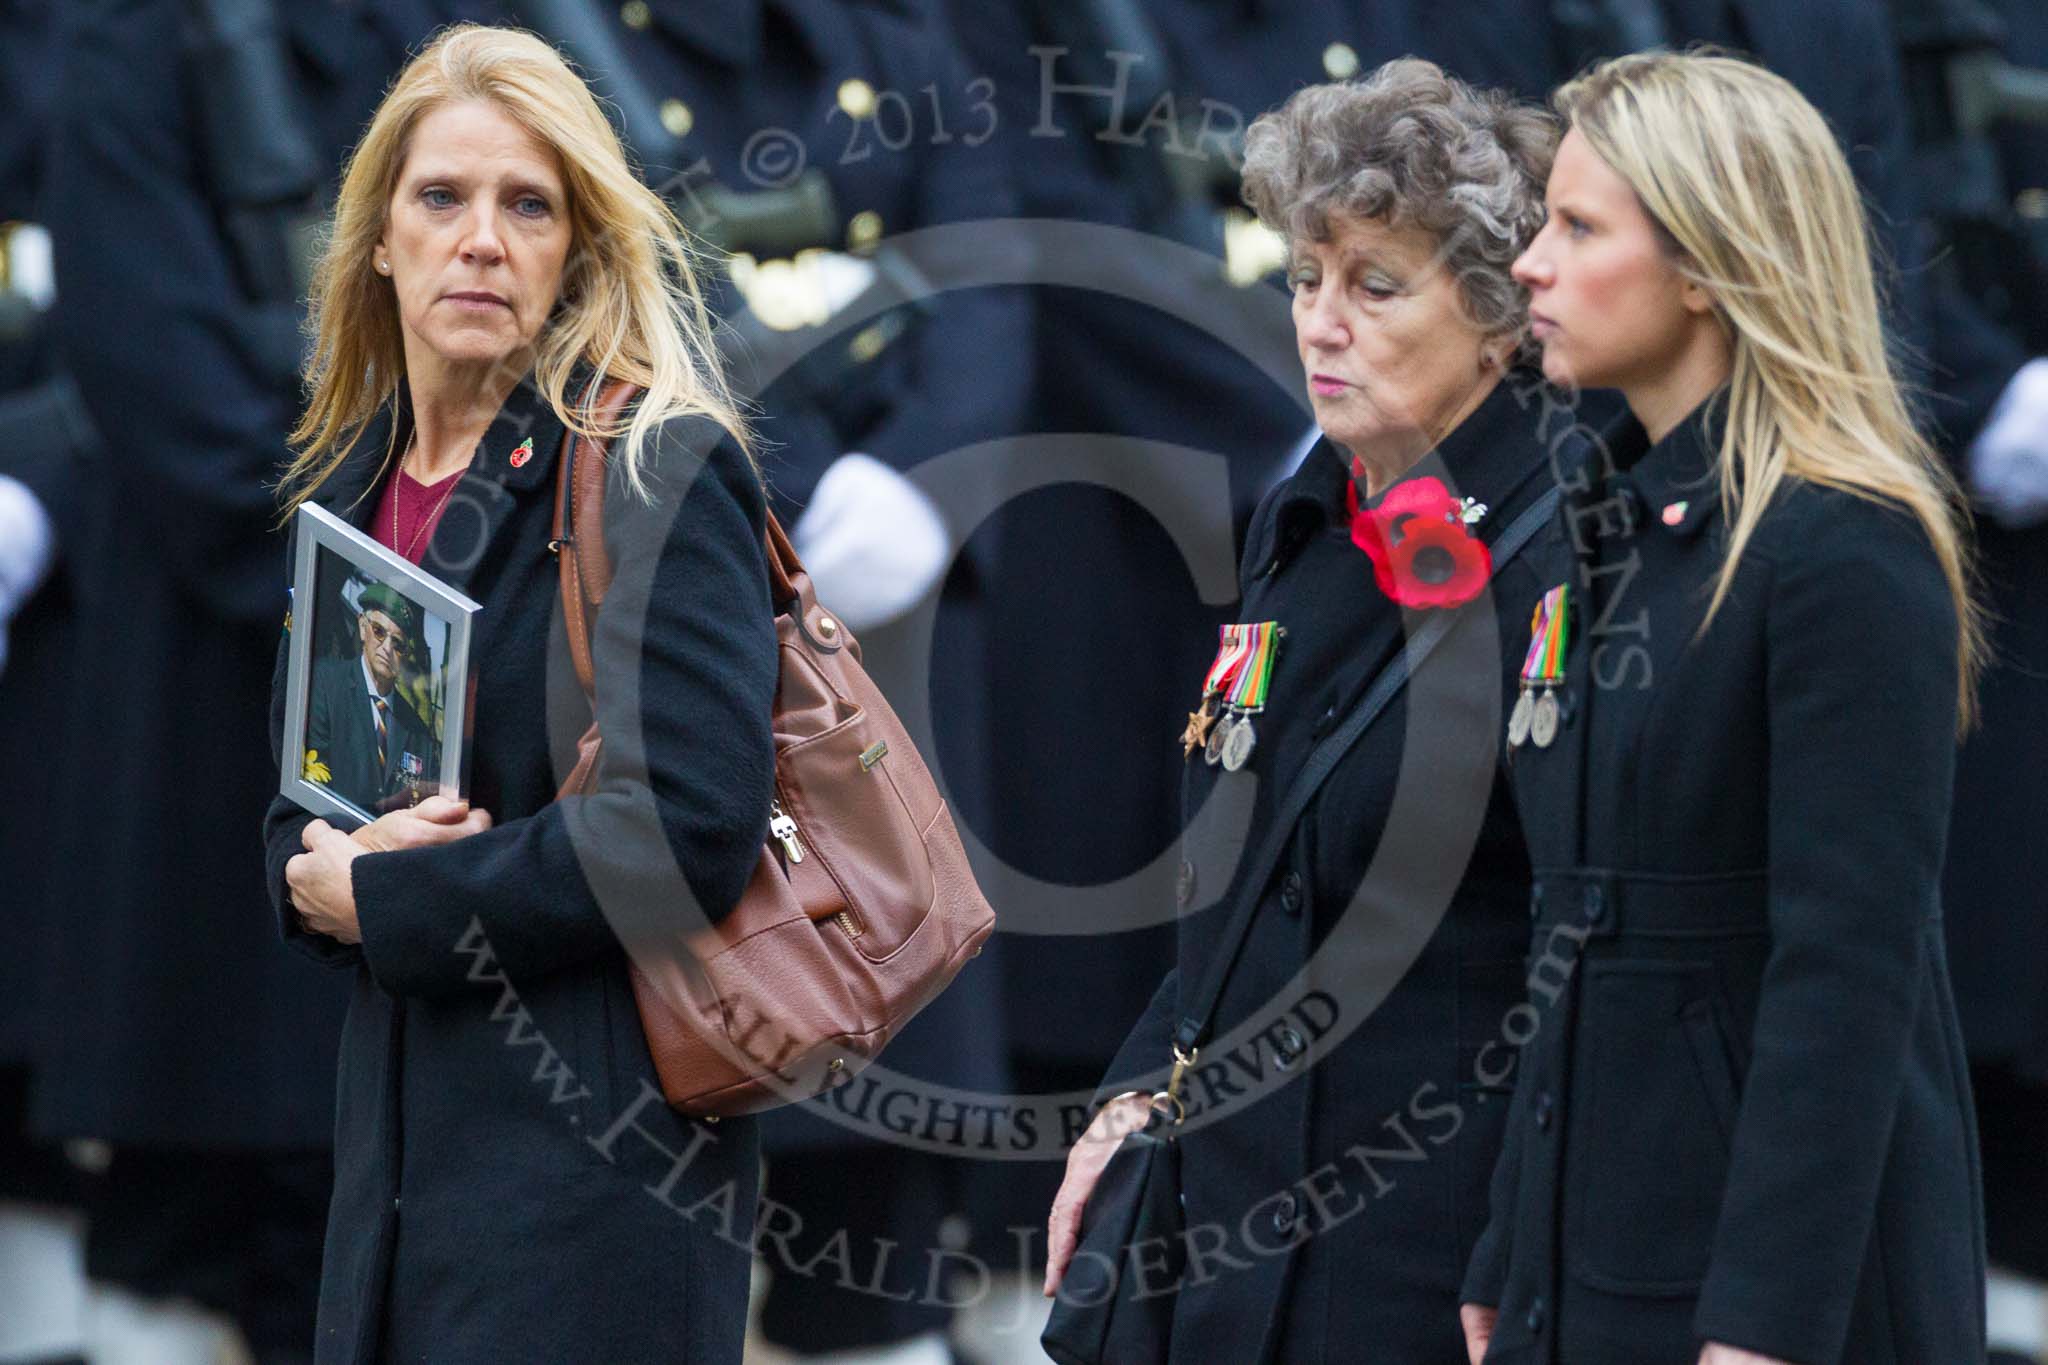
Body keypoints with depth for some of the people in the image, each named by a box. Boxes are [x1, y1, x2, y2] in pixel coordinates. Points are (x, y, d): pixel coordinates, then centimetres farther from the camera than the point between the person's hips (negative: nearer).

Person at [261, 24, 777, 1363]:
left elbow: (689, 827, -19)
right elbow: (292, 812, 18)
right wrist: (327, 861, -7)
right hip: (402, 1126, 7)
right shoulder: (352, 485, 13)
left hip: (598, 1152, -7)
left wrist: (382, 901, -12)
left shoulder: (658, 473, -10)